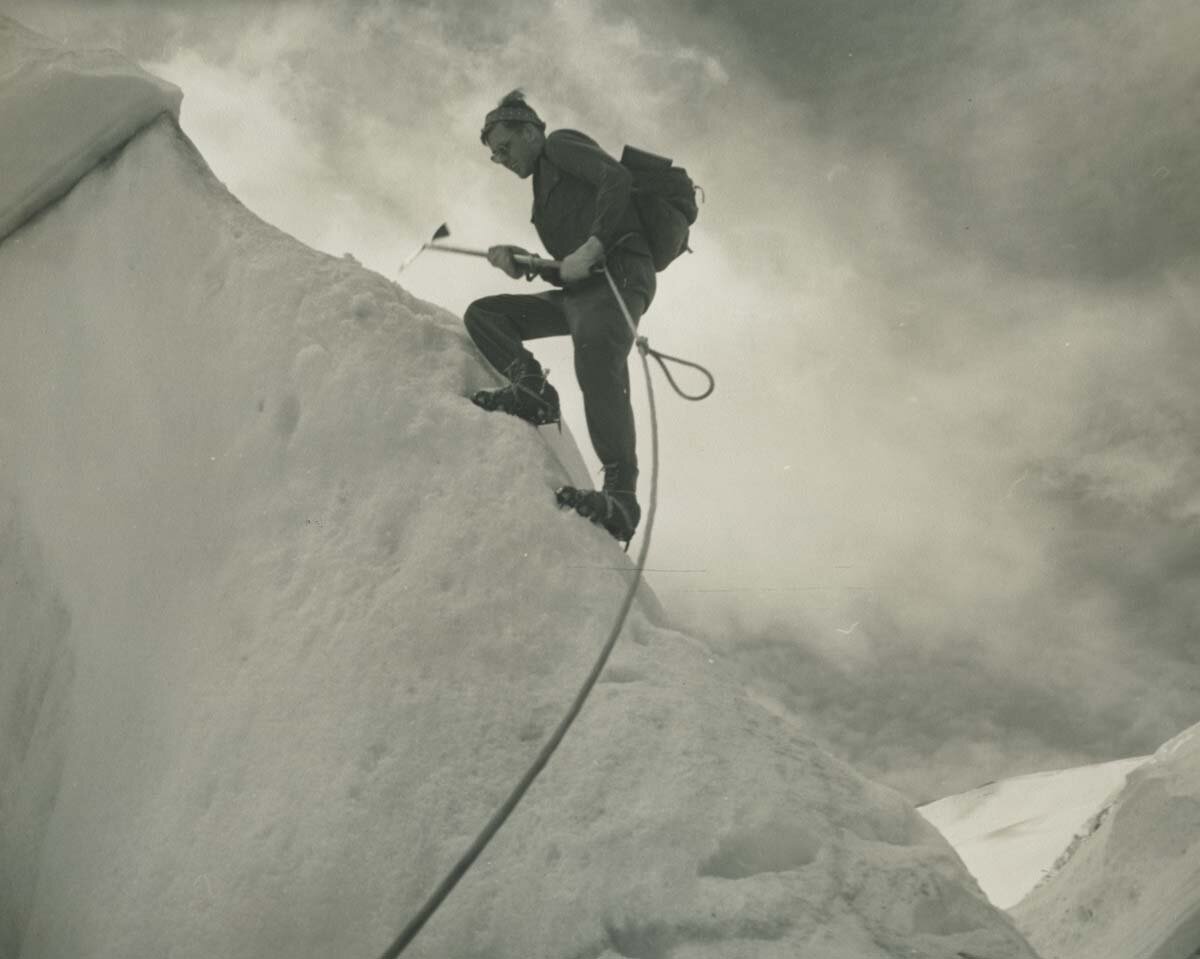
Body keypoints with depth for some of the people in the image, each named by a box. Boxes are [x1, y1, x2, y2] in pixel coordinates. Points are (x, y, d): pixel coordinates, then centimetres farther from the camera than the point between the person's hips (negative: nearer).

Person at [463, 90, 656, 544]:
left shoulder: (562, 144, 8)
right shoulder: (544, 188, 32)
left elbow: (618, 179, -12)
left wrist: (592, 247, -21)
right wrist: (519, 262, 11)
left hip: (618, 274, -10)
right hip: (581, 289, 10)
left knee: (594, 351, -36)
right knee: (481, 315, 11)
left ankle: (621, 496, -43)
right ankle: (530, 389, -14)